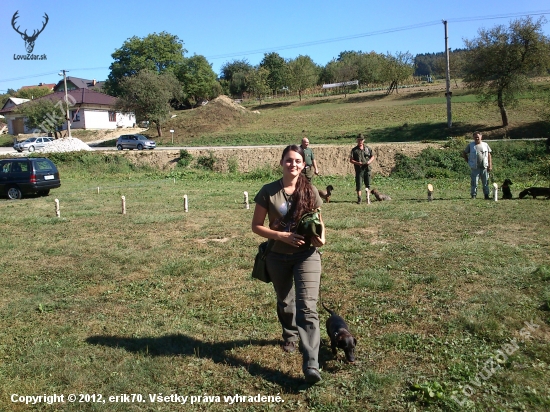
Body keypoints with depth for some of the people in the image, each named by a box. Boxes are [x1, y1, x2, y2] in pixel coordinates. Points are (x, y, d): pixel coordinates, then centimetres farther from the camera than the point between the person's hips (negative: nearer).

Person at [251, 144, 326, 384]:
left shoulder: (310, 191, -3)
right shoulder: (268, 191, -8)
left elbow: (318, 221, 9)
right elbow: (256, 226, -5)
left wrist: (320, 236, -13)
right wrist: (282, 235, -20)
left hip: (306, 255, -1)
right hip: (278, 257, 1)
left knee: (307, 308, -12)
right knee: (285, 302, 22)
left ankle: (311, 365, -13)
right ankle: (290, 335, 52)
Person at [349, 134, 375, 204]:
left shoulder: (368, 148, 10)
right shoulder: (354, 150, 3)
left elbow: (372, 157, 15)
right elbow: (351, 160, 0)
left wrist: (369, 161, -5)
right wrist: (357, 163, -17)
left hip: (367, 168, 2)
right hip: (359, 169, -2)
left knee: (368, 184, 6)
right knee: (358, 185, -4)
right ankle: (359, 199, 2)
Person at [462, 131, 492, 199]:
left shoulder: (485, 145, 9)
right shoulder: (470, 145, 5)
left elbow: (489, 155, 9)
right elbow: (464, 153, 12)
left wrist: (490, 165, 2)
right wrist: (468, 161, 3)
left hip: (484, 167, 1)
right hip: (475, 168, -1)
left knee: (485, 182, 4)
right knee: (474, 182, -4)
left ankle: (486, 195, 13)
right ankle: (473, 195, 4)